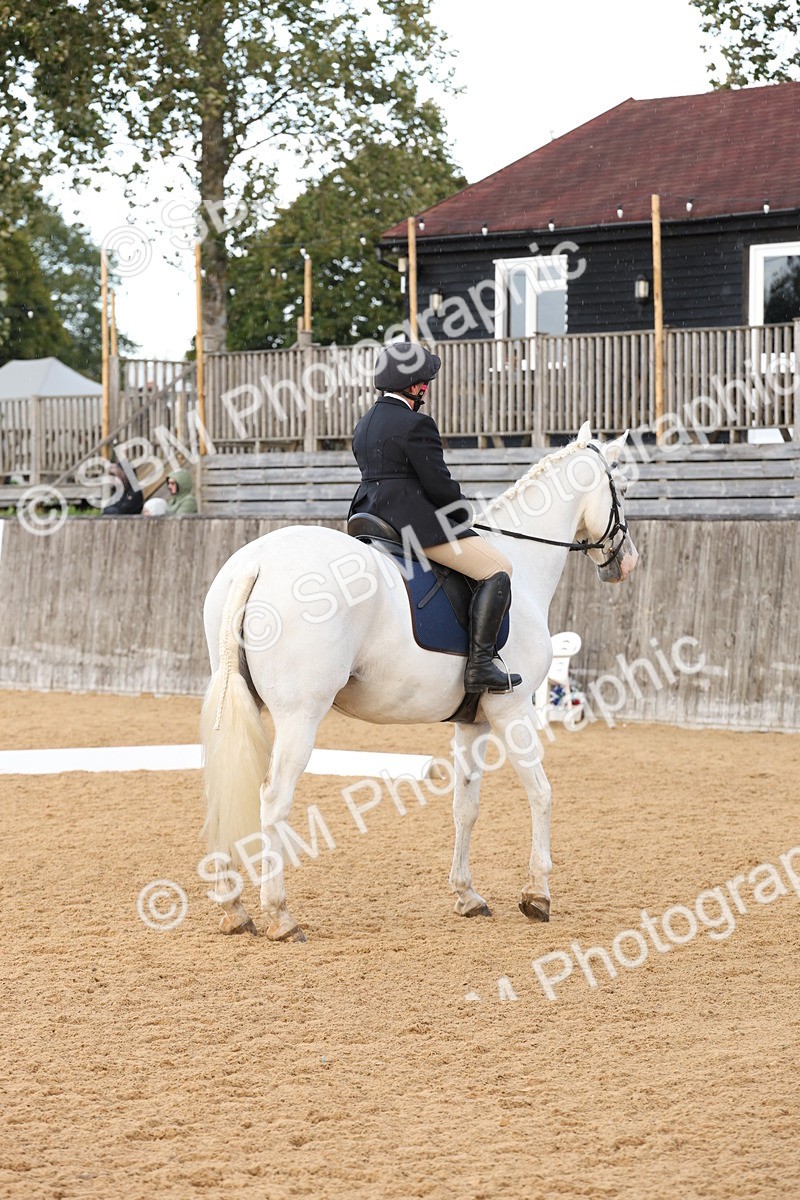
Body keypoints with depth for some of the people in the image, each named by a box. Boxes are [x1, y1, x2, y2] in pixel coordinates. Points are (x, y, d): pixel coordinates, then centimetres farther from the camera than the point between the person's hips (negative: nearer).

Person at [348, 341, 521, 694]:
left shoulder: (365, 425, 15)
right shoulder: (415, 424, -13)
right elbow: (439, 485, -16)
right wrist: (465, 512, 4)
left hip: (368, 517, 10)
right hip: (414, 521, -10)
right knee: (498, 569, -8)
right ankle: (480, 665, -18)